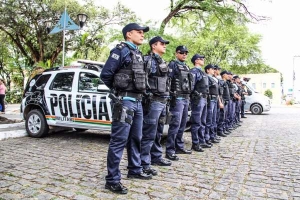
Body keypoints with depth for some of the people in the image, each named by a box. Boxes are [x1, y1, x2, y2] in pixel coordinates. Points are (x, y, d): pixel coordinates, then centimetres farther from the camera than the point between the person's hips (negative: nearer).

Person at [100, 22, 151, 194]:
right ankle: (112, 180, 4)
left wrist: (138, 95, 11)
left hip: (138, 101, 9)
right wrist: (119, 90, 3)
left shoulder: (139, 53, 19)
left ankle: (135, 170, 31)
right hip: (124, 101, -9)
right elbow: (105, 74, -10)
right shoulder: (121, 50, -6)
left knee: (136, 138, 16)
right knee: (119, 141, -5)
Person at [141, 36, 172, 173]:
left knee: (158, 133, 17)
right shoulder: (148, 60, -8)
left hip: (162, 101, 9)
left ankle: (156, 157, 29)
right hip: (153, 101, -9)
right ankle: (144, 163, 0)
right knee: (149, 134, -7)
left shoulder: (162, 62, 21)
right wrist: (147, 99, -21)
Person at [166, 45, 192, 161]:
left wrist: (189, 96, 19)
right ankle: (170, 150, -6)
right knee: (175, 124, -11)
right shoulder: (173, 64, -3)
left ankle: (179, 146, 23)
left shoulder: (186, 67, 21)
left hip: (186, 98, 8)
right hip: (177, 98, -8)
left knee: (183, 124, 12)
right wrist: (171, 96, -19)